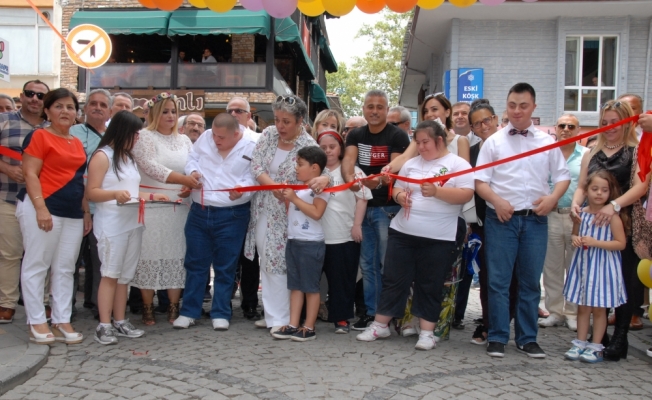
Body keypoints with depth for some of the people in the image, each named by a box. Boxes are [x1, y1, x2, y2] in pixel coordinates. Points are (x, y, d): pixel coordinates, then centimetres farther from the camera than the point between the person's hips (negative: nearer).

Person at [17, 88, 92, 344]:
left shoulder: (77, 143, 17)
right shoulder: (39, 136, -3)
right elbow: (30, 174, -10)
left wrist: (86, 212, 16)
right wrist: (41, 208, -19)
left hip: (72, 213, 7)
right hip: (44, 209, -7)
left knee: (65, 268, 8)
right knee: (37, 265, 0)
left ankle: (62, 322, 14)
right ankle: (37, 322, 7)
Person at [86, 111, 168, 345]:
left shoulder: (128, 157, 19)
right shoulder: (102, 156, -4)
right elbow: (91, 193, -11)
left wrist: (152, 196, 11)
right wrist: (115, 194, -28)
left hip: (133, 223, 7)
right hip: (111, 225, -7)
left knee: (125, 275, 8)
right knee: (110, 274, -7)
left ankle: (120, 322, 13)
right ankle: (104, 326, -2)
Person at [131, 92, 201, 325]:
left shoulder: (184, 140, 16)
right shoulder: (144, 137, 0)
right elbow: (151, 167, -13)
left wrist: (190, 187, -7)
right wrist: (184, 179, -21)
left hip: (180, 207, 4)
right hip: (151, 207, -4)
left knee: (177, 255, 3)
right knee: (150, 255, -2)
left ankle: (174, 308, 11)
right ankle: (147, 309, 9)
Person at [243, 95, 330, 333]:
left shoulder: (309, 146, -13)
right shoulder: (268, 135, 0)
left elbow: (320, 173, -15)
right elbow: (256, 164, -5)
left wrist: (324, 179, -39)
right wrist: (273, 186, -21)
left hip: (285, 213, -5)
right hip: (262, 209, 5)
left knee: (279, 264, -3)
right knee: (266, 263, 12)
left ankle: (281, 318, 10)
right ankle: (271, 313, 24)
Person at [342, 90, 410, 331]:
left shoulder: (397, 136, -7)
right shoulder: (355, 135, 8)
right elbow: (348, 160, -10)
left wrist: (379, 180, -40)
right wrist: (350, 179, -33)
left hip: (388, 207, -5)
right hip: (364, 206, 5)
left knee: (387, 263, -1)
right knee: (367, 263, 11)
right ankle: (371, 312, 21)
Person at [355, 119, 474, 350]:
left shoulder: (458, 164, -2)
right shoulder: (411, 163, 12)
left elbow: (466, 194, -12)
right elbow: (397, 188, 17)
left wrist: (437, 191, -24)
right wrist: (400, 196, -7)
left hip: (439, 238, -4)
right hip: (402, 232, 4)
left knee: (430, 286, 5)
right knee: (393, 279, 8)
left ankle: (427, 332, 16)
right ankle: (380, 325, 18)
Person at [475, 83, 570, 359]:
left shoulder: (547, 142, 10)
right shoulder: (494, 141, 5)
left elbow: (563, 176, 11)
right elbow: (480, 181, 1)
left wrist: (552, 197, -8)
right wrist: (497, 200, -17)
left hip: (535, 219, 2)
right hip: (501, 219, -2)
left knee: (530, 281, 9)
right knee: (498, 280, 1)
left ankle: (527, 338, 21)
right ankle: (497, 338, 12)